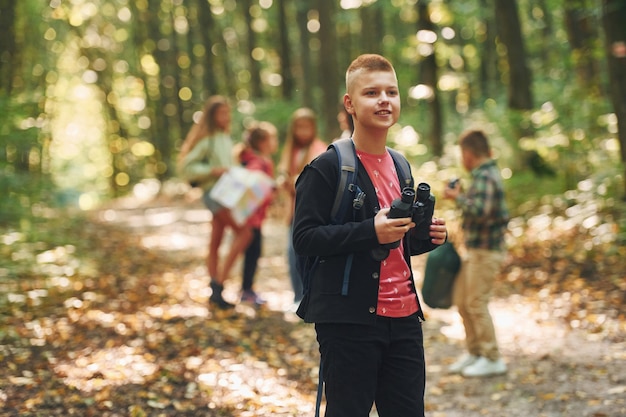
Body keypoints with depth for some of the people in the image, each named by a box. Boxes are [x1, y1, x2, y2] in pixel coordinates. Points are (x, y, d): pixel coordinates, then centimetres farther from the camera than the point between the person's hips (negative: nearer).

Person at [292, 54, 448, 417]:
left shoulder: (399, 166, 15)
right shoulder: (328, 168, -7)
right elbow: (304, 238, -13)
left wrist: (429, 236, 3)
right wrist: (371, 231, -23)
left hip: (404, 318, 7)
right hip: (349, 321, -6)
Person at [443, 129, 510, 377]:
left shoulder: (485, 177, -17)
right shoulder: (487, 174, 15)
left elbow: (480, 210, -31)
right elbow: (502, 214, 21)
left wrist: (458, 197, -17)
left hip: (485, 252, -10)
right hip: (476, 251, 10)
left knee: (476, 304, -5)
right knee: (462, 301, 15)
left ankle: (492, 359, 3)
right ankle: (474, 353, 23)